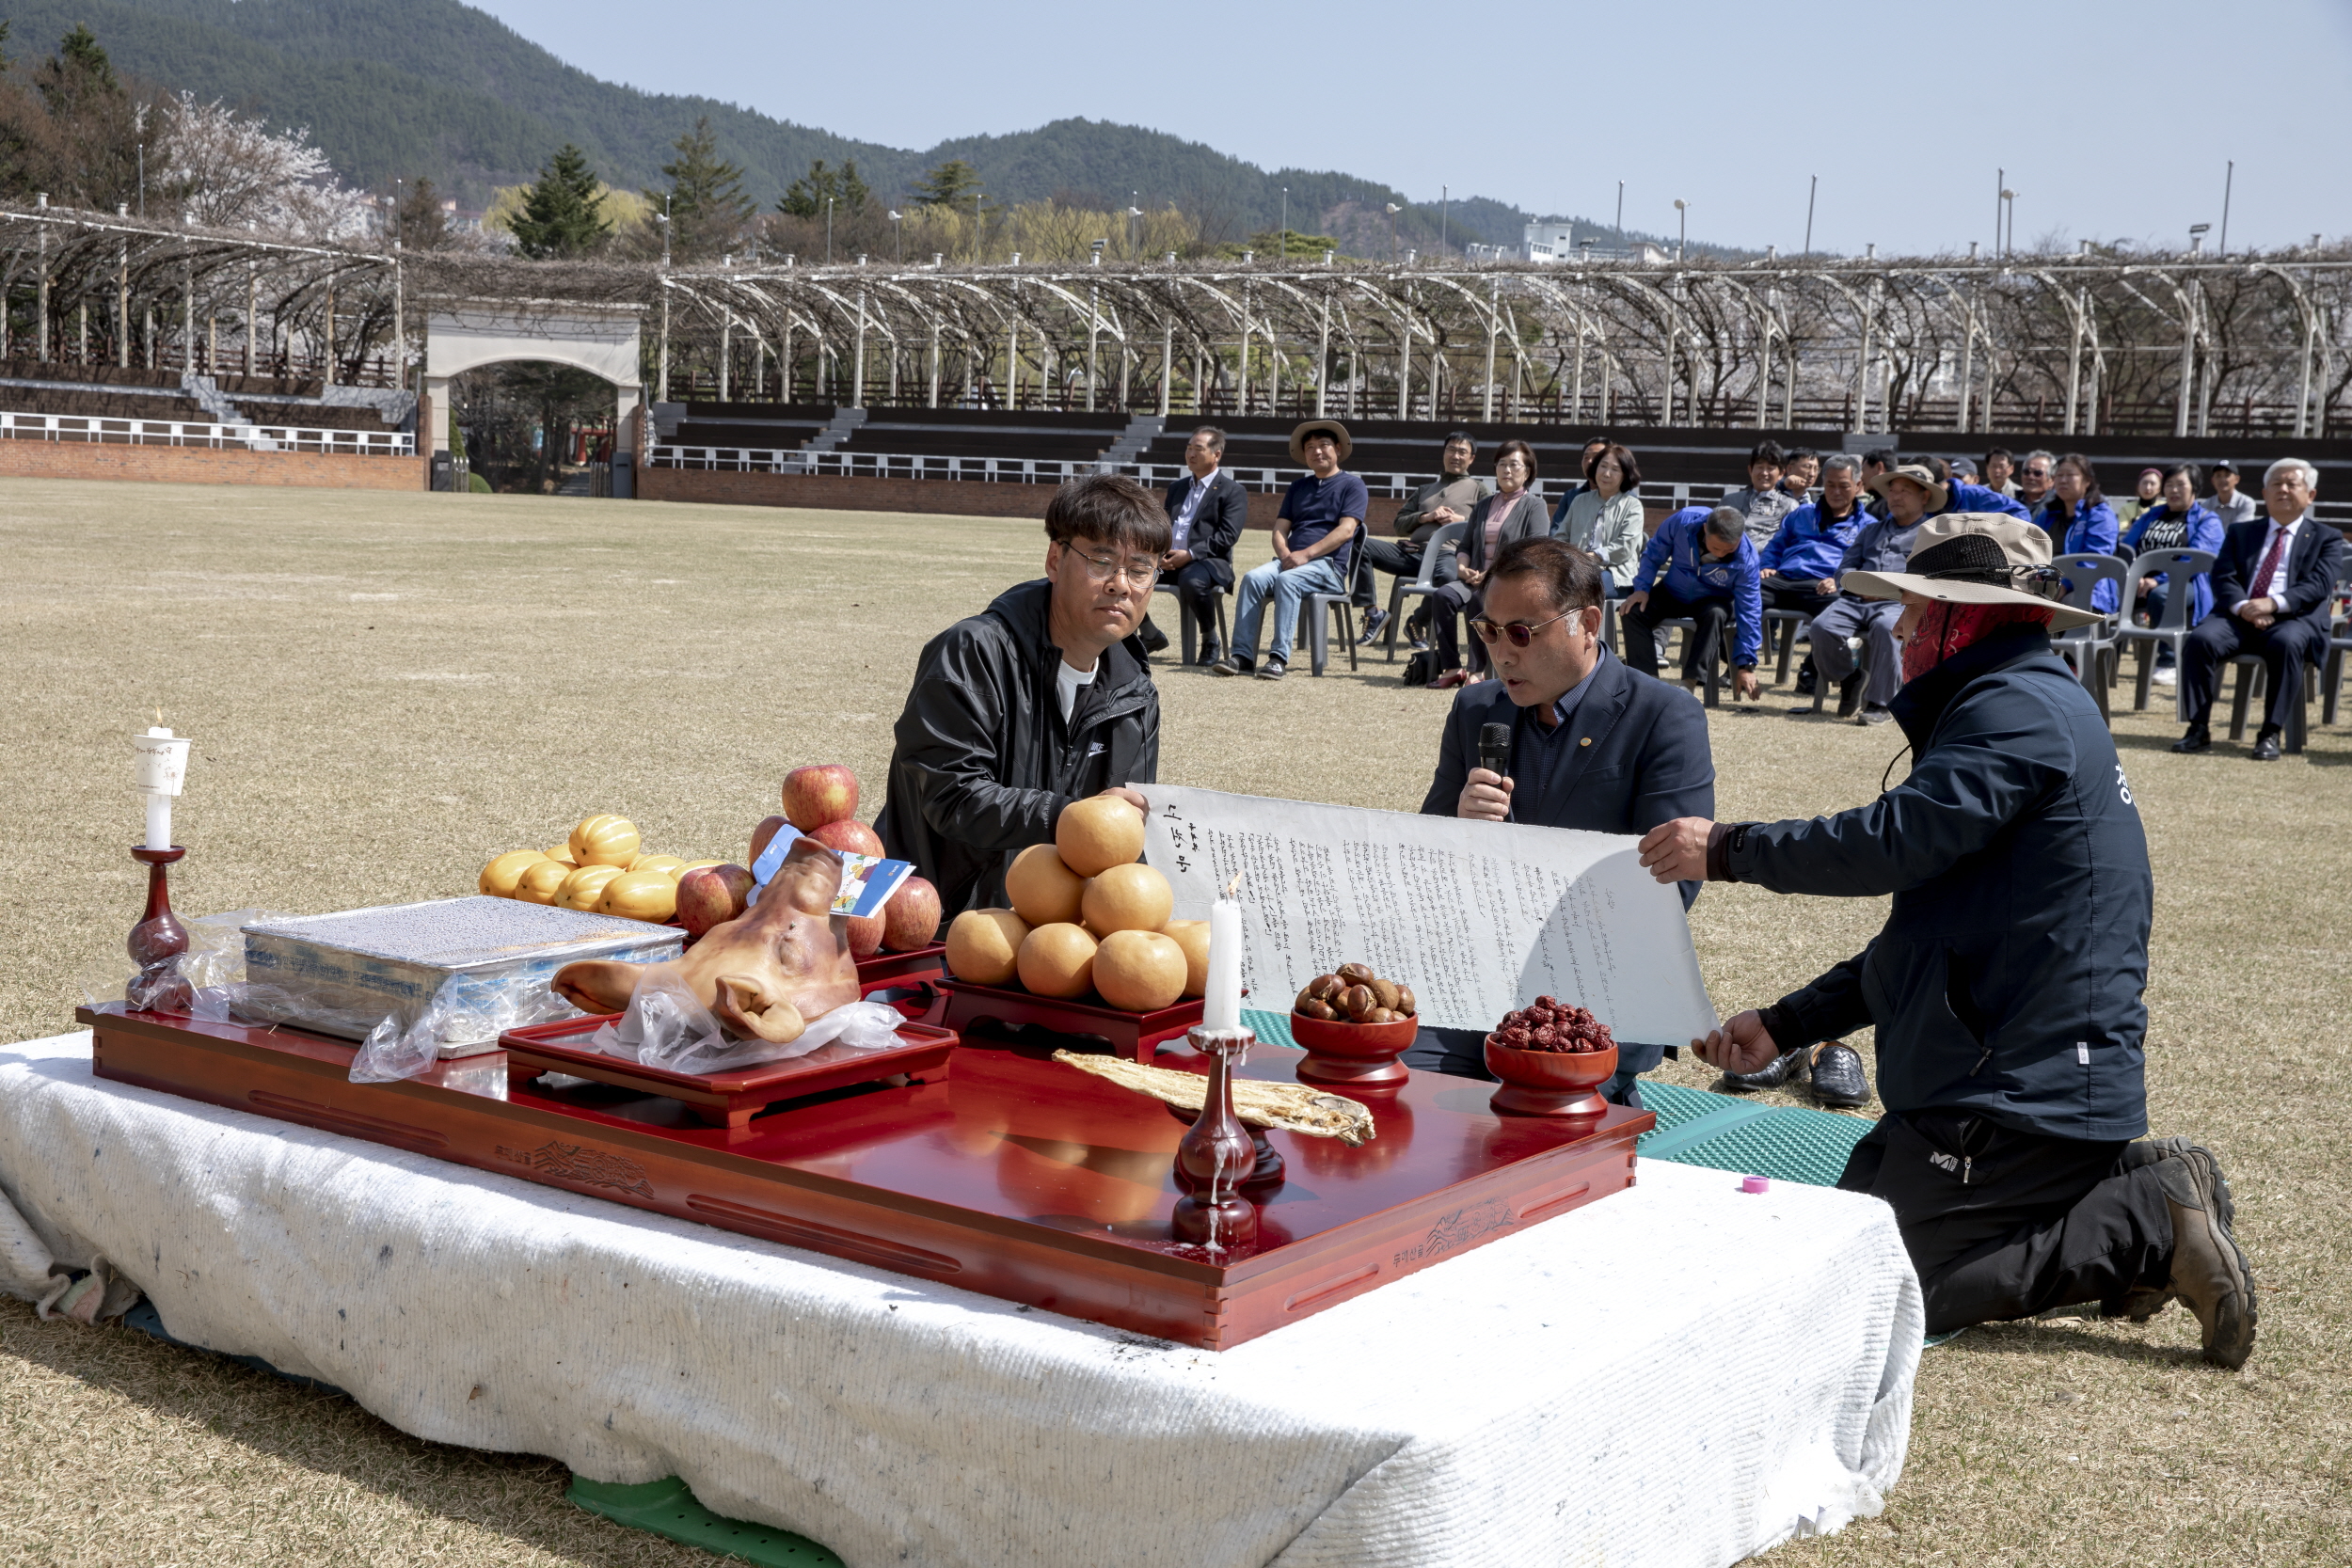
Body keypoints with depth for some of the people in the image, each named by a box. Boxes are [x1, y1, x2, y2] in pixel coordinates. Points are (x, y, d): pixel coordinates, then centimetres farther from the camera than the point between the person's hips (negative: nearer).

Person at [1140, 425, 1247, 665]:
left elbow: (1228, 536, -8)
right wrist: (1160, 552, -4)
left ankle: (1210, 641, -16)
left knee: (1191, 580, -41)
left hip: (1209, 561, -6)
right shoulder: (1177, 488, 26)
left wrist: (1190, 554, -18)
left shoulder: (1233, 491, 4)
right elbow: (1163, 526, 20)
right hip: (1170, 560, 6)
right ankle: (1150, 635, 3)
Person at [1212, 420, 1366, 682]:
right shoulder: (1298, 487, 26)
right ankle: (1242, 655, -32)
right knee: (1253, 578, -24)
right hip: (1290, 561, 5)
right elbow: (1280, 528, 17)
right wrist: (1285, 554, -6)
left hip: (1328, 564, -5)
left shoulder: (1352, 485, 7)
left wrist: (1306, 554, -17)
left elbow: (1346, 530, -8)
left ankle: (1279, 658, -38)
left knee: (1287, 580, -35)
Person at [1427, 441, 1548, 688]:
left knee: (1479, 601, -36)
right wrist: (1463, 567, -3)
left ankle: (1478, 669, -29)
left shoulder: (1534, 506, 6)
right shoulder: (1482, 507, 24)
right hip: (1476, 580, 5)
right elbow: (1465, 545, 21)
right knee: (1443, 596, -25)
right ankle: (1451, 668, -27)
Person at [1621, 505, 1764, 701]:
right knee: (1634, 610, -23)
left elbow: (1749, 612, -24)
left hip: (1714, 601, -2)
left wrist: (1746, 665, -25)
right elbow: (1653, 554, -6)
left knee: (1714, 614, -37)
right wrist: (1642, 588, -18)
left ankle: (1690, 683, -36)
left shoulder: (1746, 558, -29)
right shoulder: (1682, 521, -26)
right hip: (1673, 594, 2)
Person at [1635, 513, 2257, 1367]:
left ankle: (2147, 1224, -6)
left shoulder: (2019, 707, -14)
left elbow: (1898, 837, -28)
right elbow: (1927, 930, 19)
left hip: (2026, 1093, -11)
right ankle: (2133, 1198, 10)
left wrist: (1730, 849, -17)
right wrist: (1784, 1024, 13)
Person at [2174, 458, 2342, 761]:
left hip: (2294, 619, -2)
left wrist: (2273, 603, -20)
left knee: (2286, 643, -38)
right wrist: (2242, 606, -15)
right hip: (2239, 617, 2)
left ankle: (2271, 734, -31)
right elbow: (2223, 577, 8)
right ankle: (2198, 729, -24)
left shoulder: (2326, 538, 14)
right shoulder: (2241, 532, 22)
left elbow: (2319, 585, -3)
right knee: (2200, 638, -29)